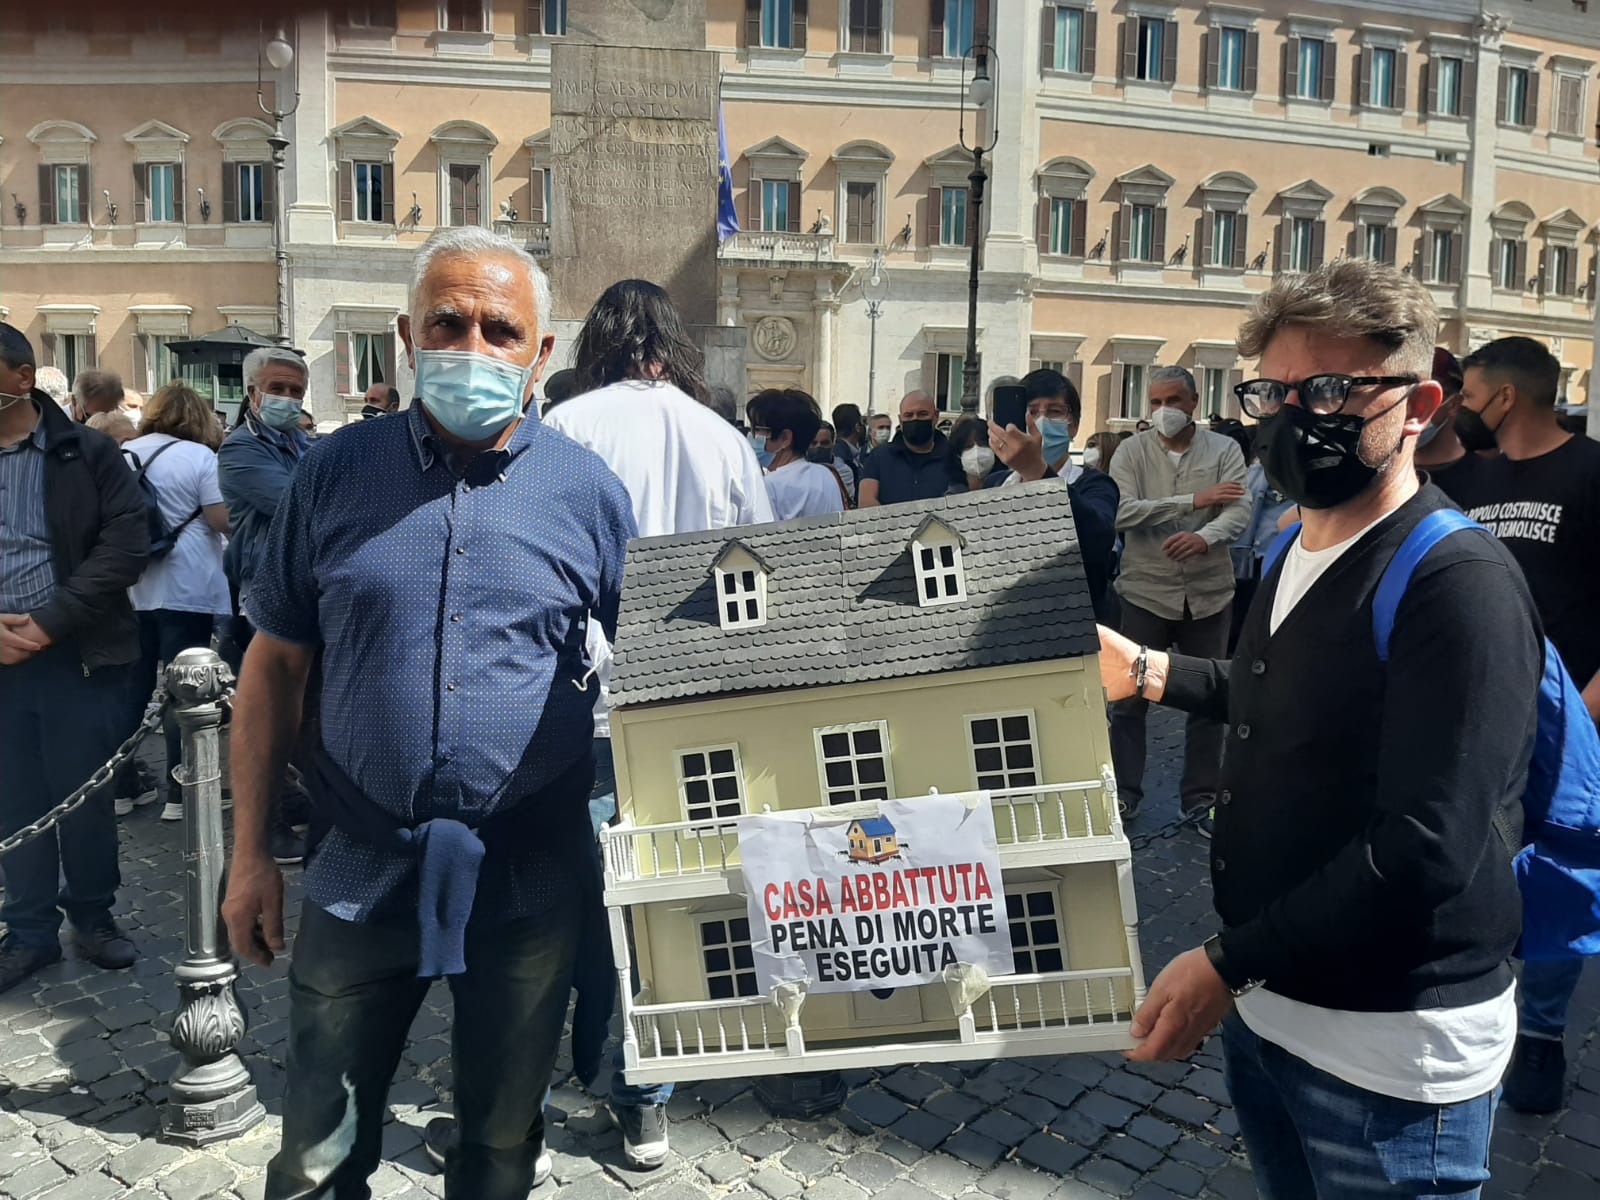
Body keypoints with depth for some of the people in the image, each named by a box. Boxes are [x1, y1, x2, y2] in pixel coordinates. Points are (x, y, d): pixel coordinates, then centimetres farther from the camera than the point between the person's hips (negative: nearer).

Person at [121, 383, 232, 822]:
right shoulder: (198, 456, -8)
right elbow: (223, 520, -14)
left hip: (131, 590, 6)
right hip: (186, 591, -5)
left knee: (132, 687, 13)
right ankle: (179, 794, 5)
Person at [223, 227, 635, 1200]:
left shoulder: (589, 491, -3)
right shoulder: (334, 474, 0)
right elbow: (275, 666, 4)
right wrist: (251, 854, 3)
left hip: (533, 875, 0)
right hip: (365, 867, 1)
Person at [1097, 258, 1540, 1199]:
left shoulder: (1460, 584, -21)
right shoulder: (1296, 551, 6)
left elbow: (1427, 849, -26)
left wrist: (1228, 964, -23)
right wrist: (1150, 672, 19)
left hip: (1389, 1050, -8)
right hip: (1267, 1001, 8)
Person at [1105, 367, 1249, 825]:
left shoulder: (1224, 449, 0)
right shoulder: (1132, 451, -1)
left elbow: (1238, 513, -12)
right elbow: (1122, 513, -16)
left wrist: (1204, 537, -33)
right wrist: (1193, 501, -18)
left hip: (1209, 593, 1)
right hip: (1146, 592, -1)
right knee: (1130, 696, 6)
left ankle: (1201, 797, 25)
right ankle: (1124, 792, 21)